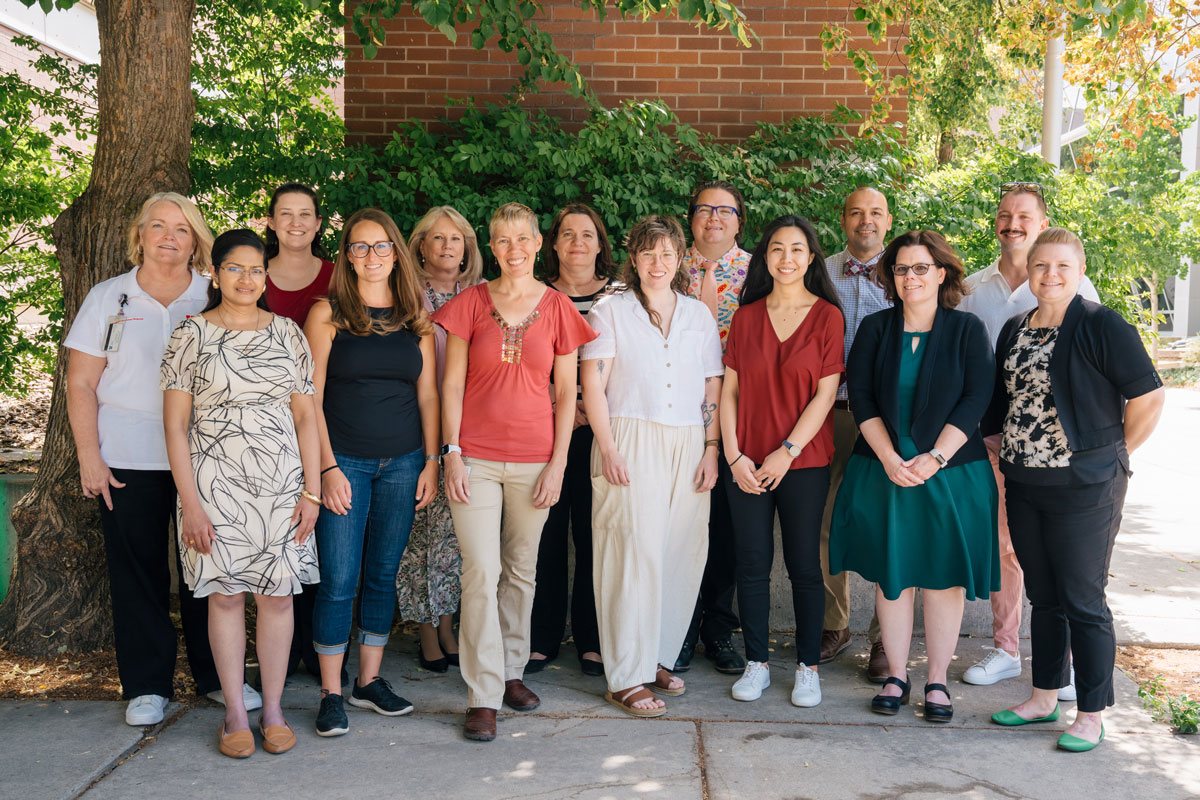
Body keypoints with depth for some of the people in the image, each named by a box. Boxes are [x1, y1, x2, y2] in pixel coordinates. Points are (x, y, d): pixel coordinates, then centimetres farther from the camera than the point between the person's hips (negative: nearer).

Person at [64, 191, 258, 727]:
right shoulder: (109, 297, 7)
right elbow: (81, 384, 5)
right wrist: (88, 455, -3)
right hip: (129, 459, 0)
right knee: (137, 568, 4)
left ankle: (216, 675, 18)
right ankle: (146, 686, 16)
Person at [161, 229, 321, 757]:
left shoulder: (286, 332, 8)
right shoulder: (192, 334, 1)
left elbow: (305, 416, 7)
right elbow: (175, 424, -2)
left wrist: (311, 490, 0)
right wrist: (190, 502, -8)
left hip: (281, 484, 2)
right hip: (216, 484, -2)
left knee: (277, 594, 4)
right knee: (225, 594, 3)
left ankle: (273, 710, 16)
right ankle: (235, 714, 15)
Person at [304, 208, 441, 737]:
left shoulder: (416, 319, 9)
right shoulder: (327, 313, -1)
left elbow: (427, 396, 10)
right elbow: (311, 397, -4)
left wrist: (431, 461, 3)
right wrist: (328, 467, -10)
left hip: (402, 464, 3)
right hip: (344, 462, -3)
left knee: (383, 574, 10)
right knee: (339, 579, -4)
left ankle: (370, 680, 22)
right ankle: (331, 694, 7)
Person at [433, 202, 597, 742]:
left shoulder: (557, 307, 4)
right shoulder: (471, 303, 2)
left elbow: (566, 393, 5)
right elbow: (452, 384, 3)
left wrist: (558, 462, -1)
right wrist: (452, 452, -5)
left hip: (534, 459, 2)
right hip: (475, 457, -1)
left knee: (522, 569, 11)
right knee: (481, 571, -6)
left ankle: (512, 671, 28)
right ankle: (483, 696, 1)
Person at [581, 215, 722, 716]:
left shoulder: (699, 315, 14)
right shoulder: (611, 312, 4)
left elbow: (713, 389, 13)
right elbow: (593, 385, -2)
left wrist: (711, 450, 4)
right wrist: (607, 448, -11)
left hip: (687, 448, 4)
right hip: (630, 445, -4)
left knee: (681, 554, 3)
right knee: (635, 554, -8)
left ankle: (656, 658, 19)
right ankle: (626, 679, 0)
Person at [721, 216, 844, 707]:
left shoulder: (827, 316, 0)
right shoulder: (747, 316, 7)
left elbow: (826, 392, -5)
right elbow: (730, 390, 5)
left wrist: (787, 451, -12)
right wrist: (734, 455, -5)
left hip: (804, 460, -2)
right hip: (747, 463, 2)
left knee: (804, 564, 4)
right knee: (752, 564, 5)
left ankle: (807, 667, 16)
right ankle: (757, 663, 18)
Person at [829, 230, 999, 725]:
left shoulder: (967, 330, 2)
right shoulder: (875, 329, 6)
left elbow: (976, 400, -6)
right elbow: (860, 397, 0)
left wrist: (935, 458, -15)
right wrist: (889, 458, -12)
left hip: (950, 472, -1)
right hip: (883, 473, 1)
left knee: (943, 577, 3)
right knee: (890, 575, 5)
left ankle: (937, 682, 14)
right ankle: (895, 677, 17)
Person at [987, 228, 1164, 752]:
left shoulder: (1102, 326, -10)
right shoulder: (1014, 331, 10)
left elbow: (1149, 397, -11)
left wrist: (1114, 454, -5)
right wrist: (1012, 449, 11)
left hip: (1084, 487, -6)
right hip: (1023, 484, 6)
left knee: (1083, 601, 1)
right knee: (1043, 596, 15)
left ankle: (1091, 715, 13)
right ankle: (1044, 698, 28)